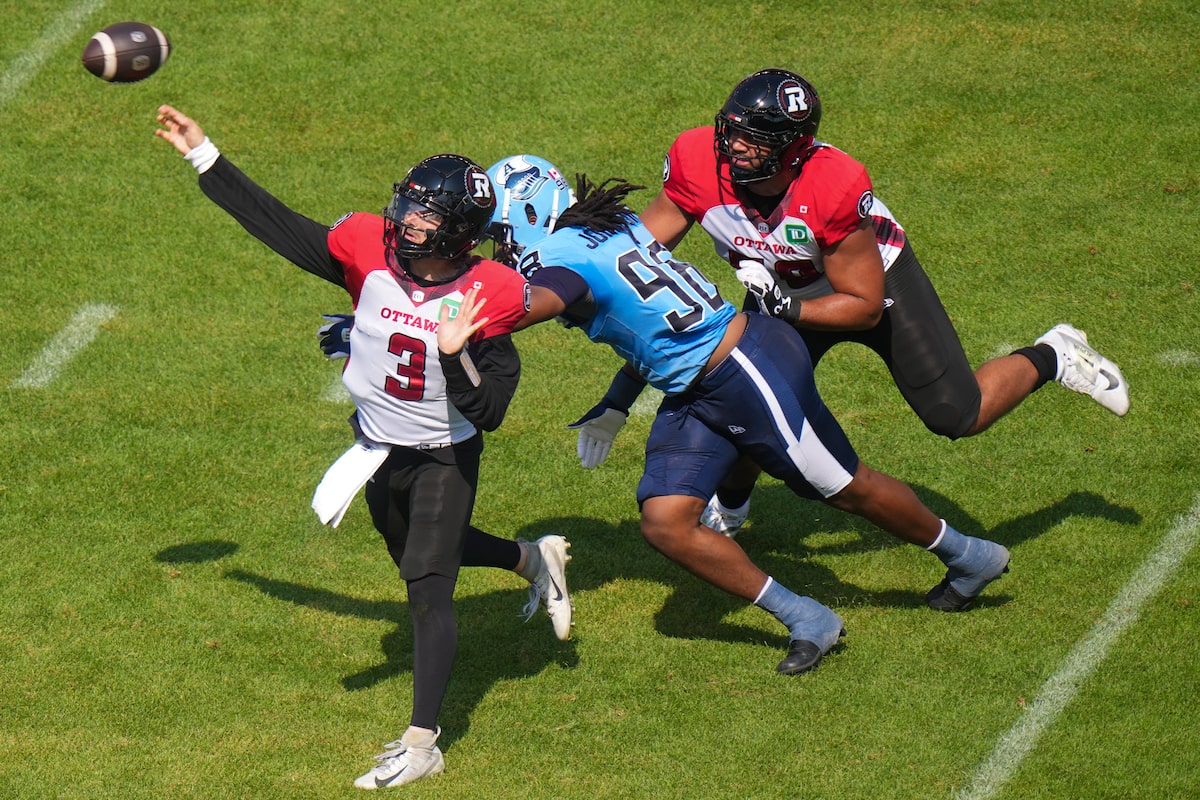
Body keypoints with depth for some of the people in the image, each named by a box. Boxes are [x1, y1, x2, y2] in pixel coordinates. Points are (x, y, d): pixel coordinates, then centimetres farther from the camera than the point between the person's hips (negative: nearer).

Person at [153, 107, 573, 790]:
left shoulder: (487, 297, -26)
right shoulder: (370, 251, -16)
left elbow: (488, 413, -26)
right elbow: (278, 226, -7)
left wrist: (457, 354, -43)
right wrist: (205, 156, -4)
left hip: (444, 457, -6)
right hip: (378, 450, 6)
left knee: (429, 587, -9)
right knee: (420, 556, 27)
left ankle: (422, 743, -4)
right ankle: (532, 558, 53)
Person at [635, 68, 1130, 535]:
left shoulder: (835, 188, -41)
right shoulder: (697, 163, -31)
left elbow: (865, 307, -28)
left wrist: (787, 310, -39)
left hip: (878, 280, -3)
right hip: (784, 292, 4)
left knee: (959, 418, 1)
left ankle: (1052, 358, 28)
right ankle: (728, 508, 34)